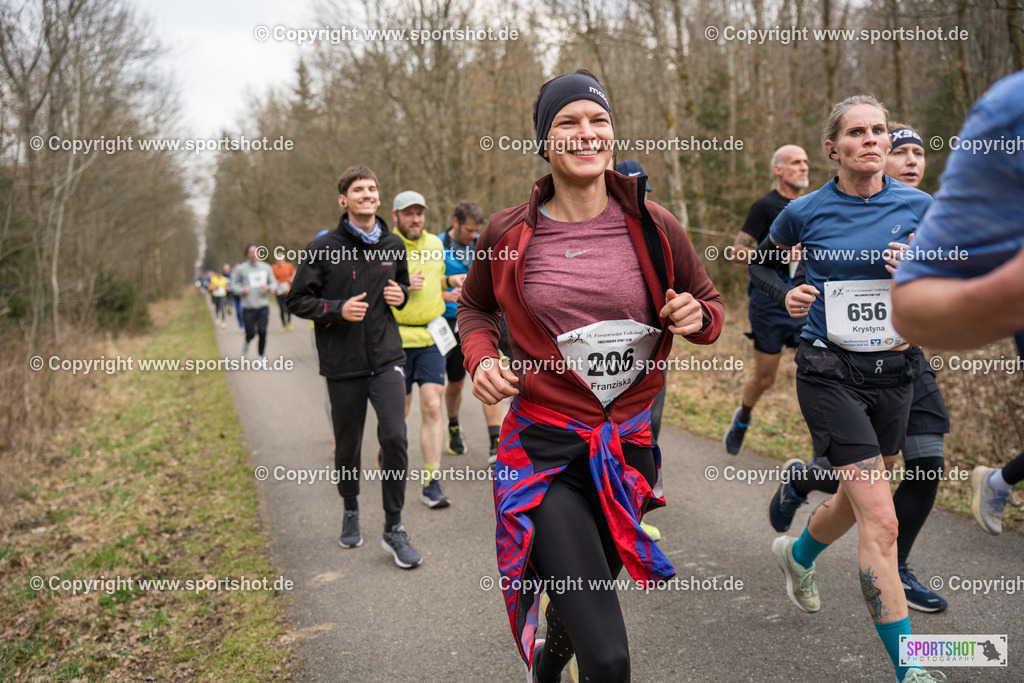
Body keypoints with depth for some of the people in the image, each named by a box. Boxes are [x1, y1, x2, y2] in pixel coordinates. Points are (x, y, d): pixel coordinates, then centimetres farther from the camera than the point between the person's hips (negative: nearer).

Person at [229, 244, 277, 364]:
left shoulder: (266, 267, 8)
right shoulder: (241, 269, 0)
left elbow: (274, 283, 15)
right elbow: (233, 284, 8)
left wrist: (268, 287, -7)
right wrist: (241, 290, -11)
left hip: (263, 306, 2)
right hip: (248, 308, -2)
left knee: (262, 332, -7)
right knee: (250, 333, -2)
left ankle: (262, 355, 11)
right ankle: (247, 342, 35)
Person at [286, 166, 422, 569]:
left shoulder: (393, 245, 8)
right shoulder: (323, 249, -3)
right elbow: (297, 300, -1)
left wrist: (401, 294, 3)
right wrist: (337, 309, -16)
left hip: (386, 358, 1)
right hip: (343, 364, -1)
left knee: (394, 437, -13)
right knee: (347, 446, 10)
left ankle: (394, 529, 0)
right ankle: (350, 511, 37)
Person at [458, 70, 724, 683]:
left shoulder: (653, 226, -2)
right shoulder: (509, 234, -4)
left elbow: (710, 304, 12)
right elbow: (476, 307, 15)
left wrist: (698, 317, -12)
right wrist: (481, 357, -5)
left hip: (629, 447, 3)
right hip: (545, 448, -3)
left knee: (580, 604, 25)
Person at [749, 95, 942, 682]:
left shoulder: (918, 206, 0)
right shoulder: (805, 212, -4)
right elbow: (761, 263, 13)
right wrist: (785, 295, -7)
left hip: (893, 372, 4)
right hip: (830, 373, -4)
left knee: (858, 501, 20)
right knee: (881, 522, -13)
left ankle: (798, 554, 53)